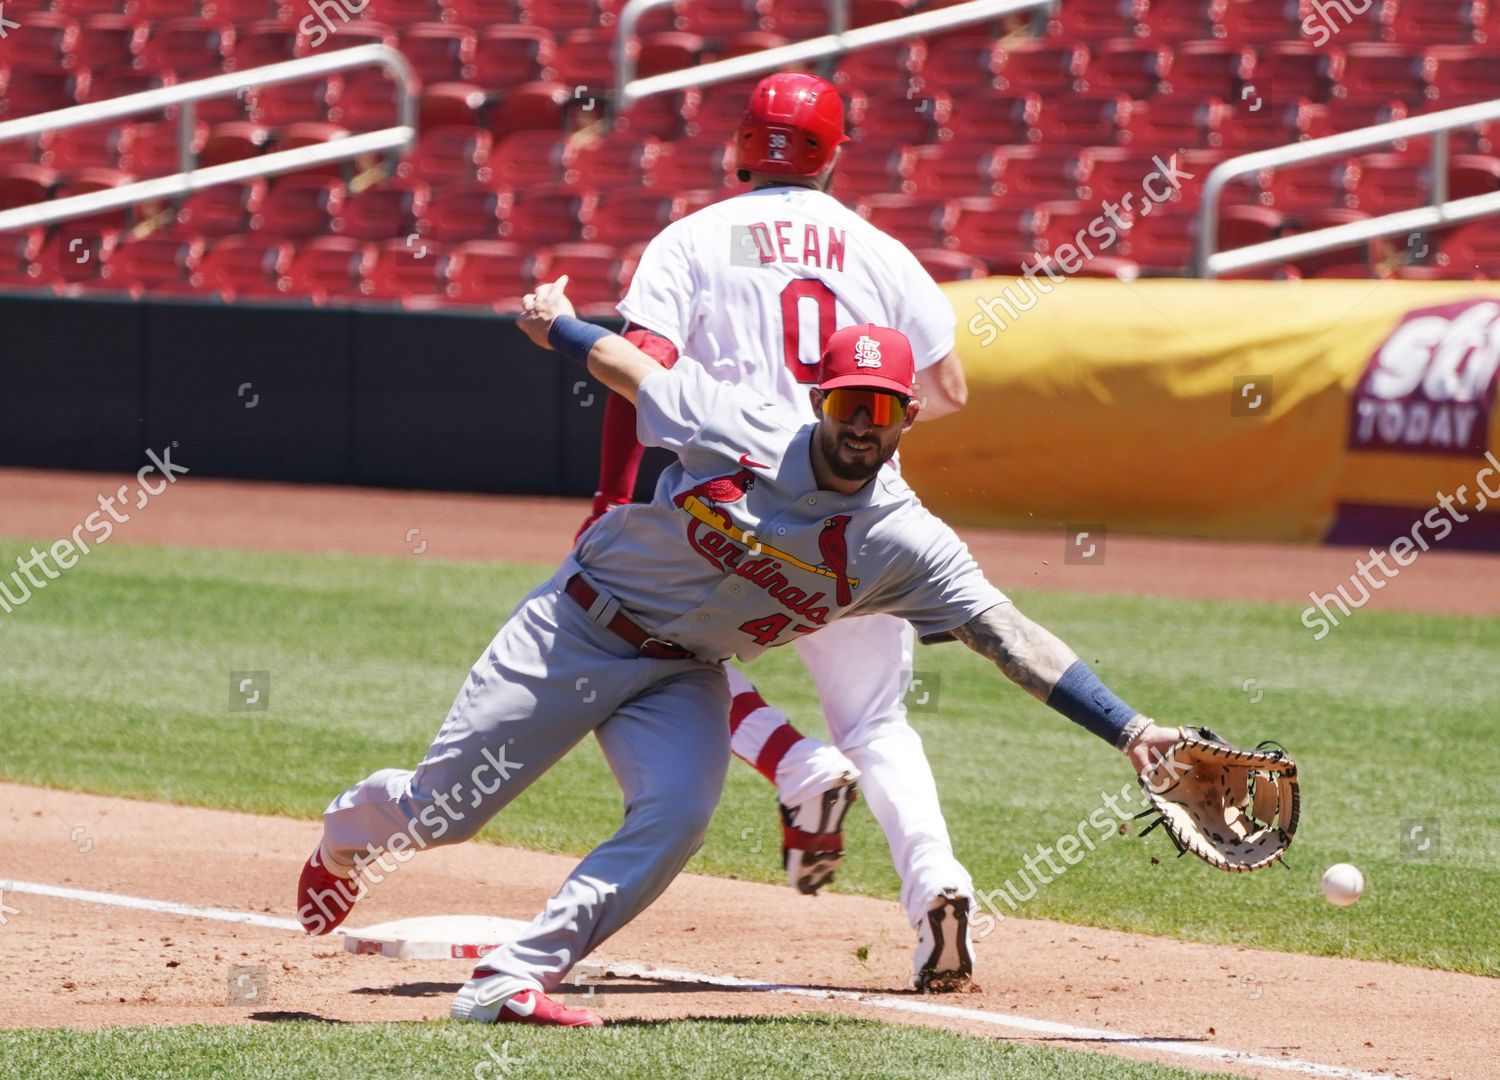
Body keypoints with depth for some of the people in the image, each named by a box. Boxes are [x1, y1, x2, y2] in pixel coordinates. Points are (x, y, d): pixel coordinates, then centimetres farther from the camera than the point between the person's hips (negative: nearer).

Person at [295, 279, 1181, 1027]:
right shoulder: (741, 432, -20)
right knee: (443, 808, 0)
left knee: (676, 820, -25)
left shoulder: (907, 546, -17)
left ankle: (512, 981, -18)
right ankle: (351, 832, 37)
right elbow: (632, 366, -3)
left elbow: (1008, 634, -24)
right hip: (577, 628, -2)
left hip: (684, 675, 2)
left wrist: (1129, 729, -32)